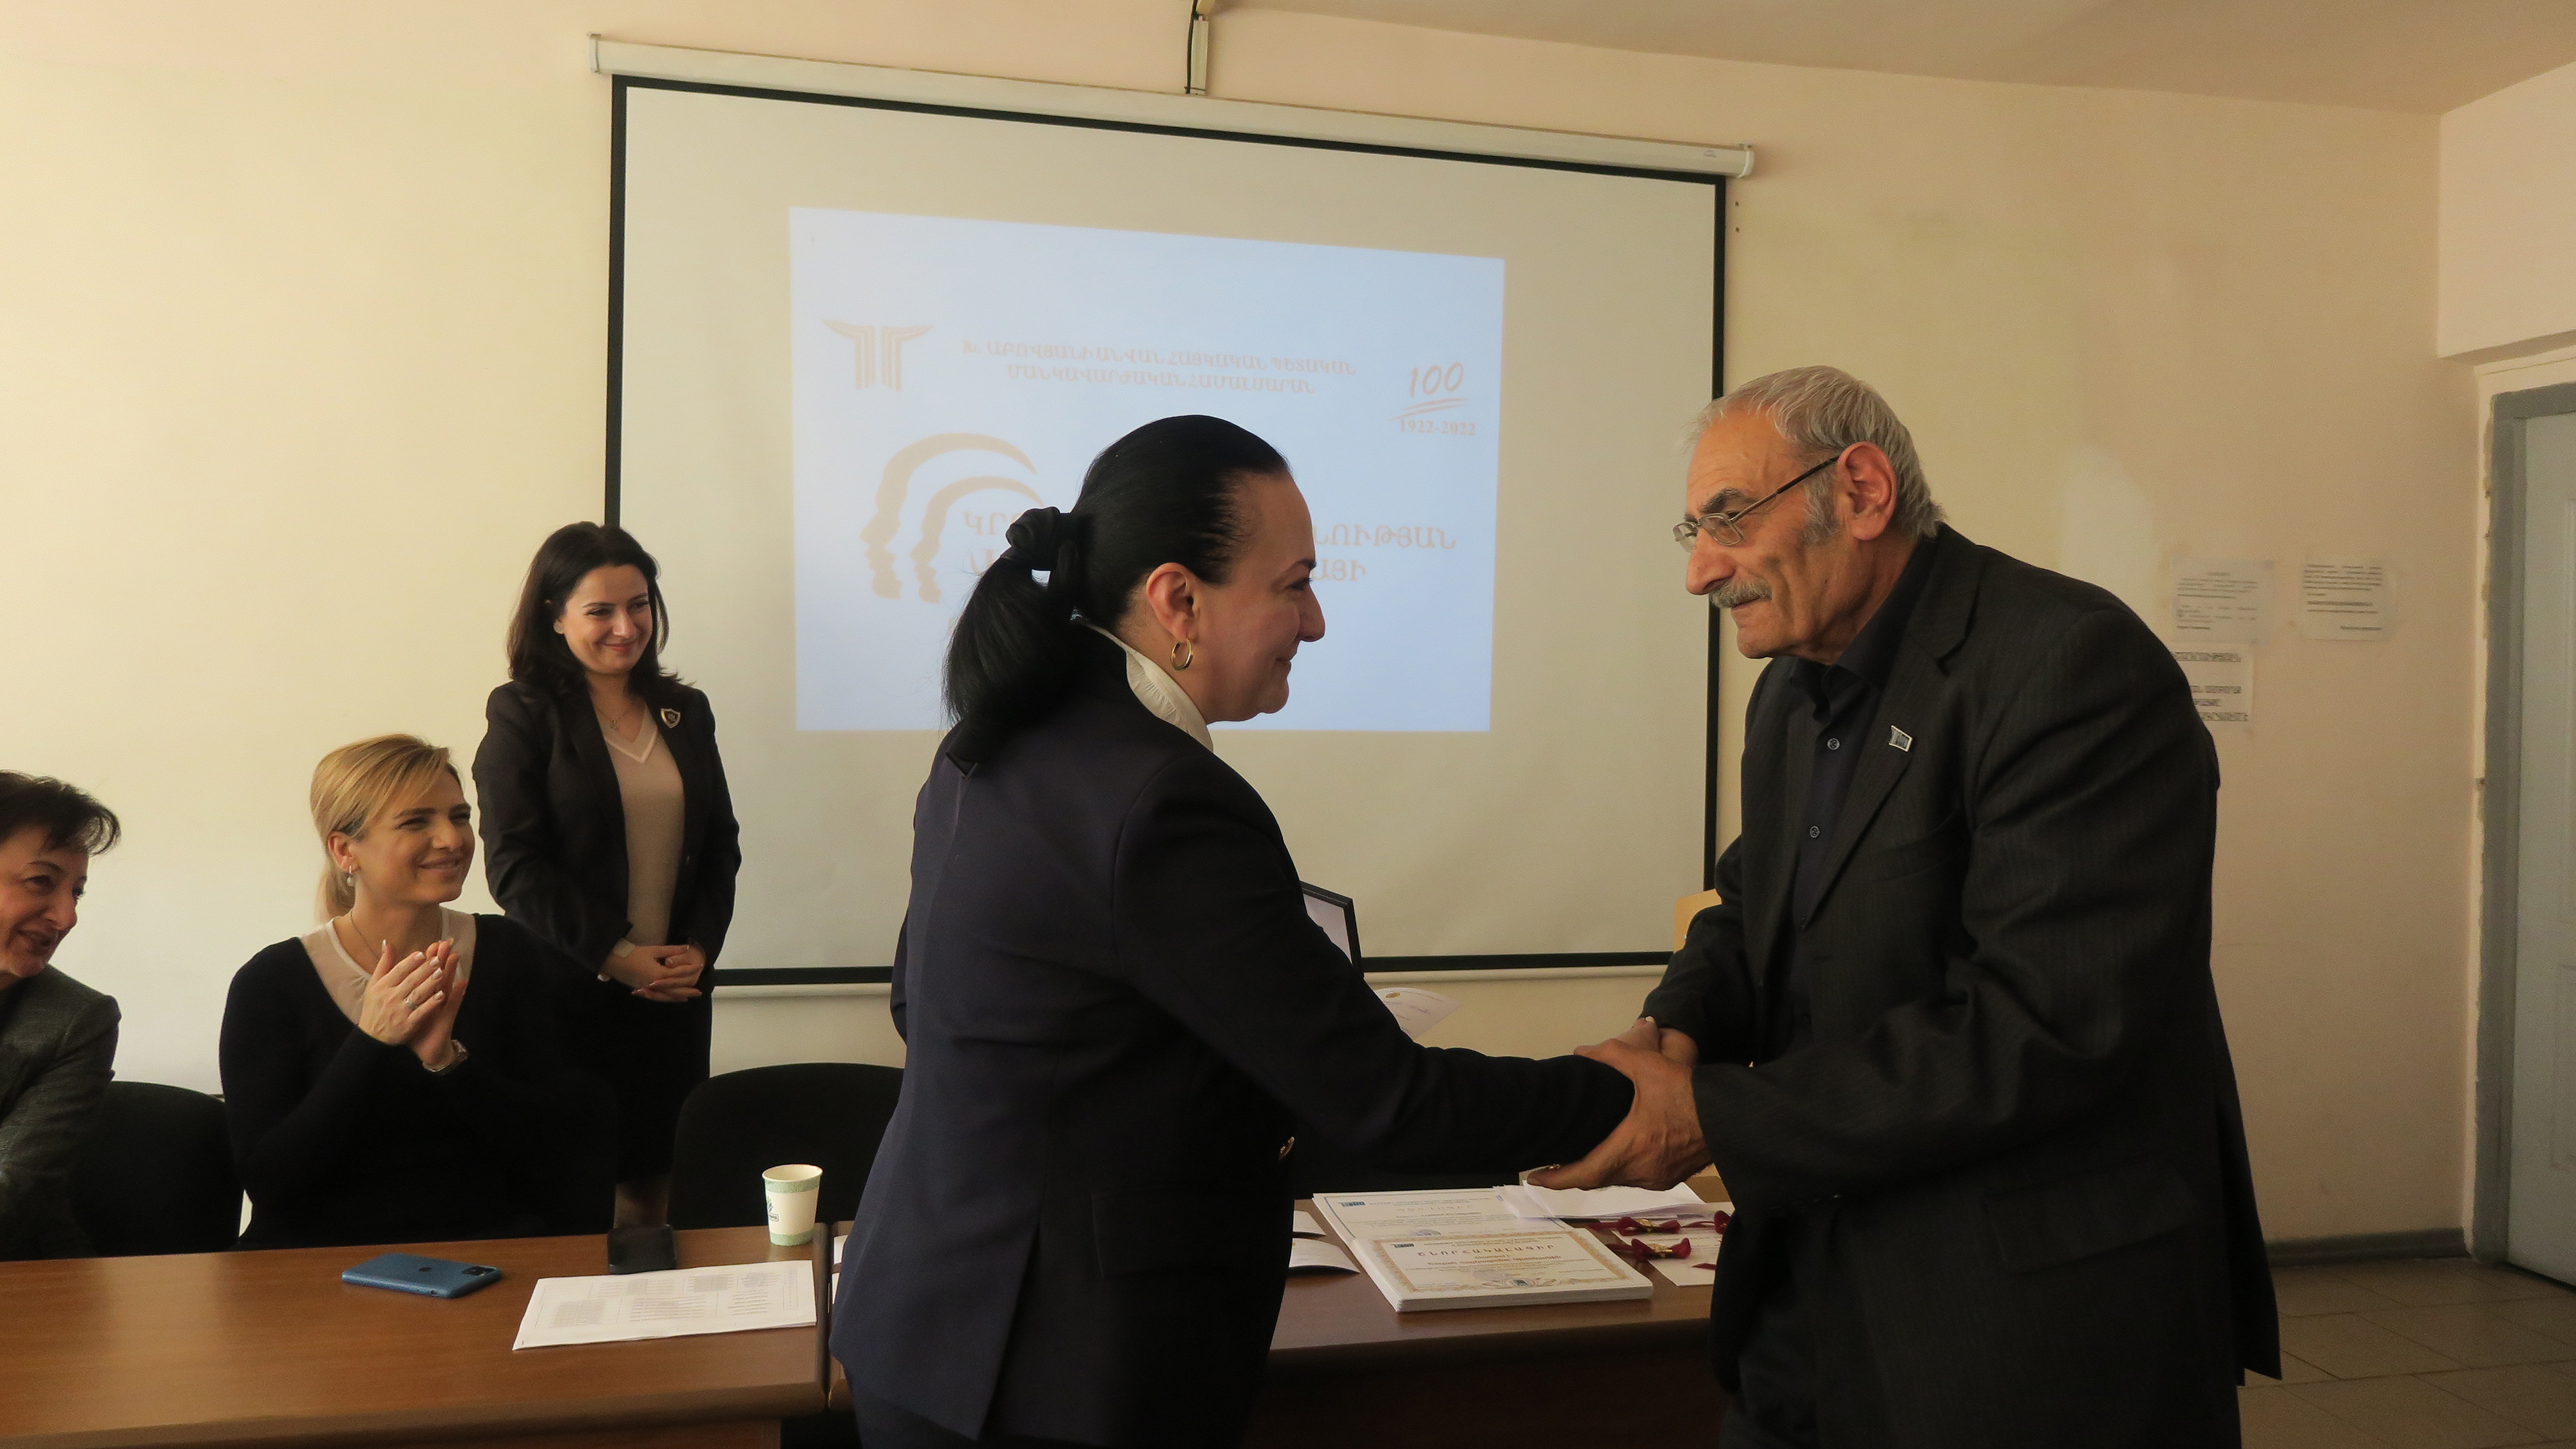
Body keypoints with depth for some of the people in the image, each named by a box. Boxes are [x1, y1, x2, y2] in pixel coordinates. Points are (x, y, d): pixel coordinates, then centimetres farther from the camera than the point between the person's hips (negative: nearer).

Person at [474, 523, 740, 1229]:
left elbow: (721, 844, 14)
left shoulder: (686, 712, 12)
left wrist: (700, 946, -2)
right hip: (569, 994, -4)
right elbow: (516, 866, -9)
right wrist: (615, 956, -14)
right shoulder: (522, 713, -2)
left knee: (656, 1179, 7)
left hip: (677, 988, 4)